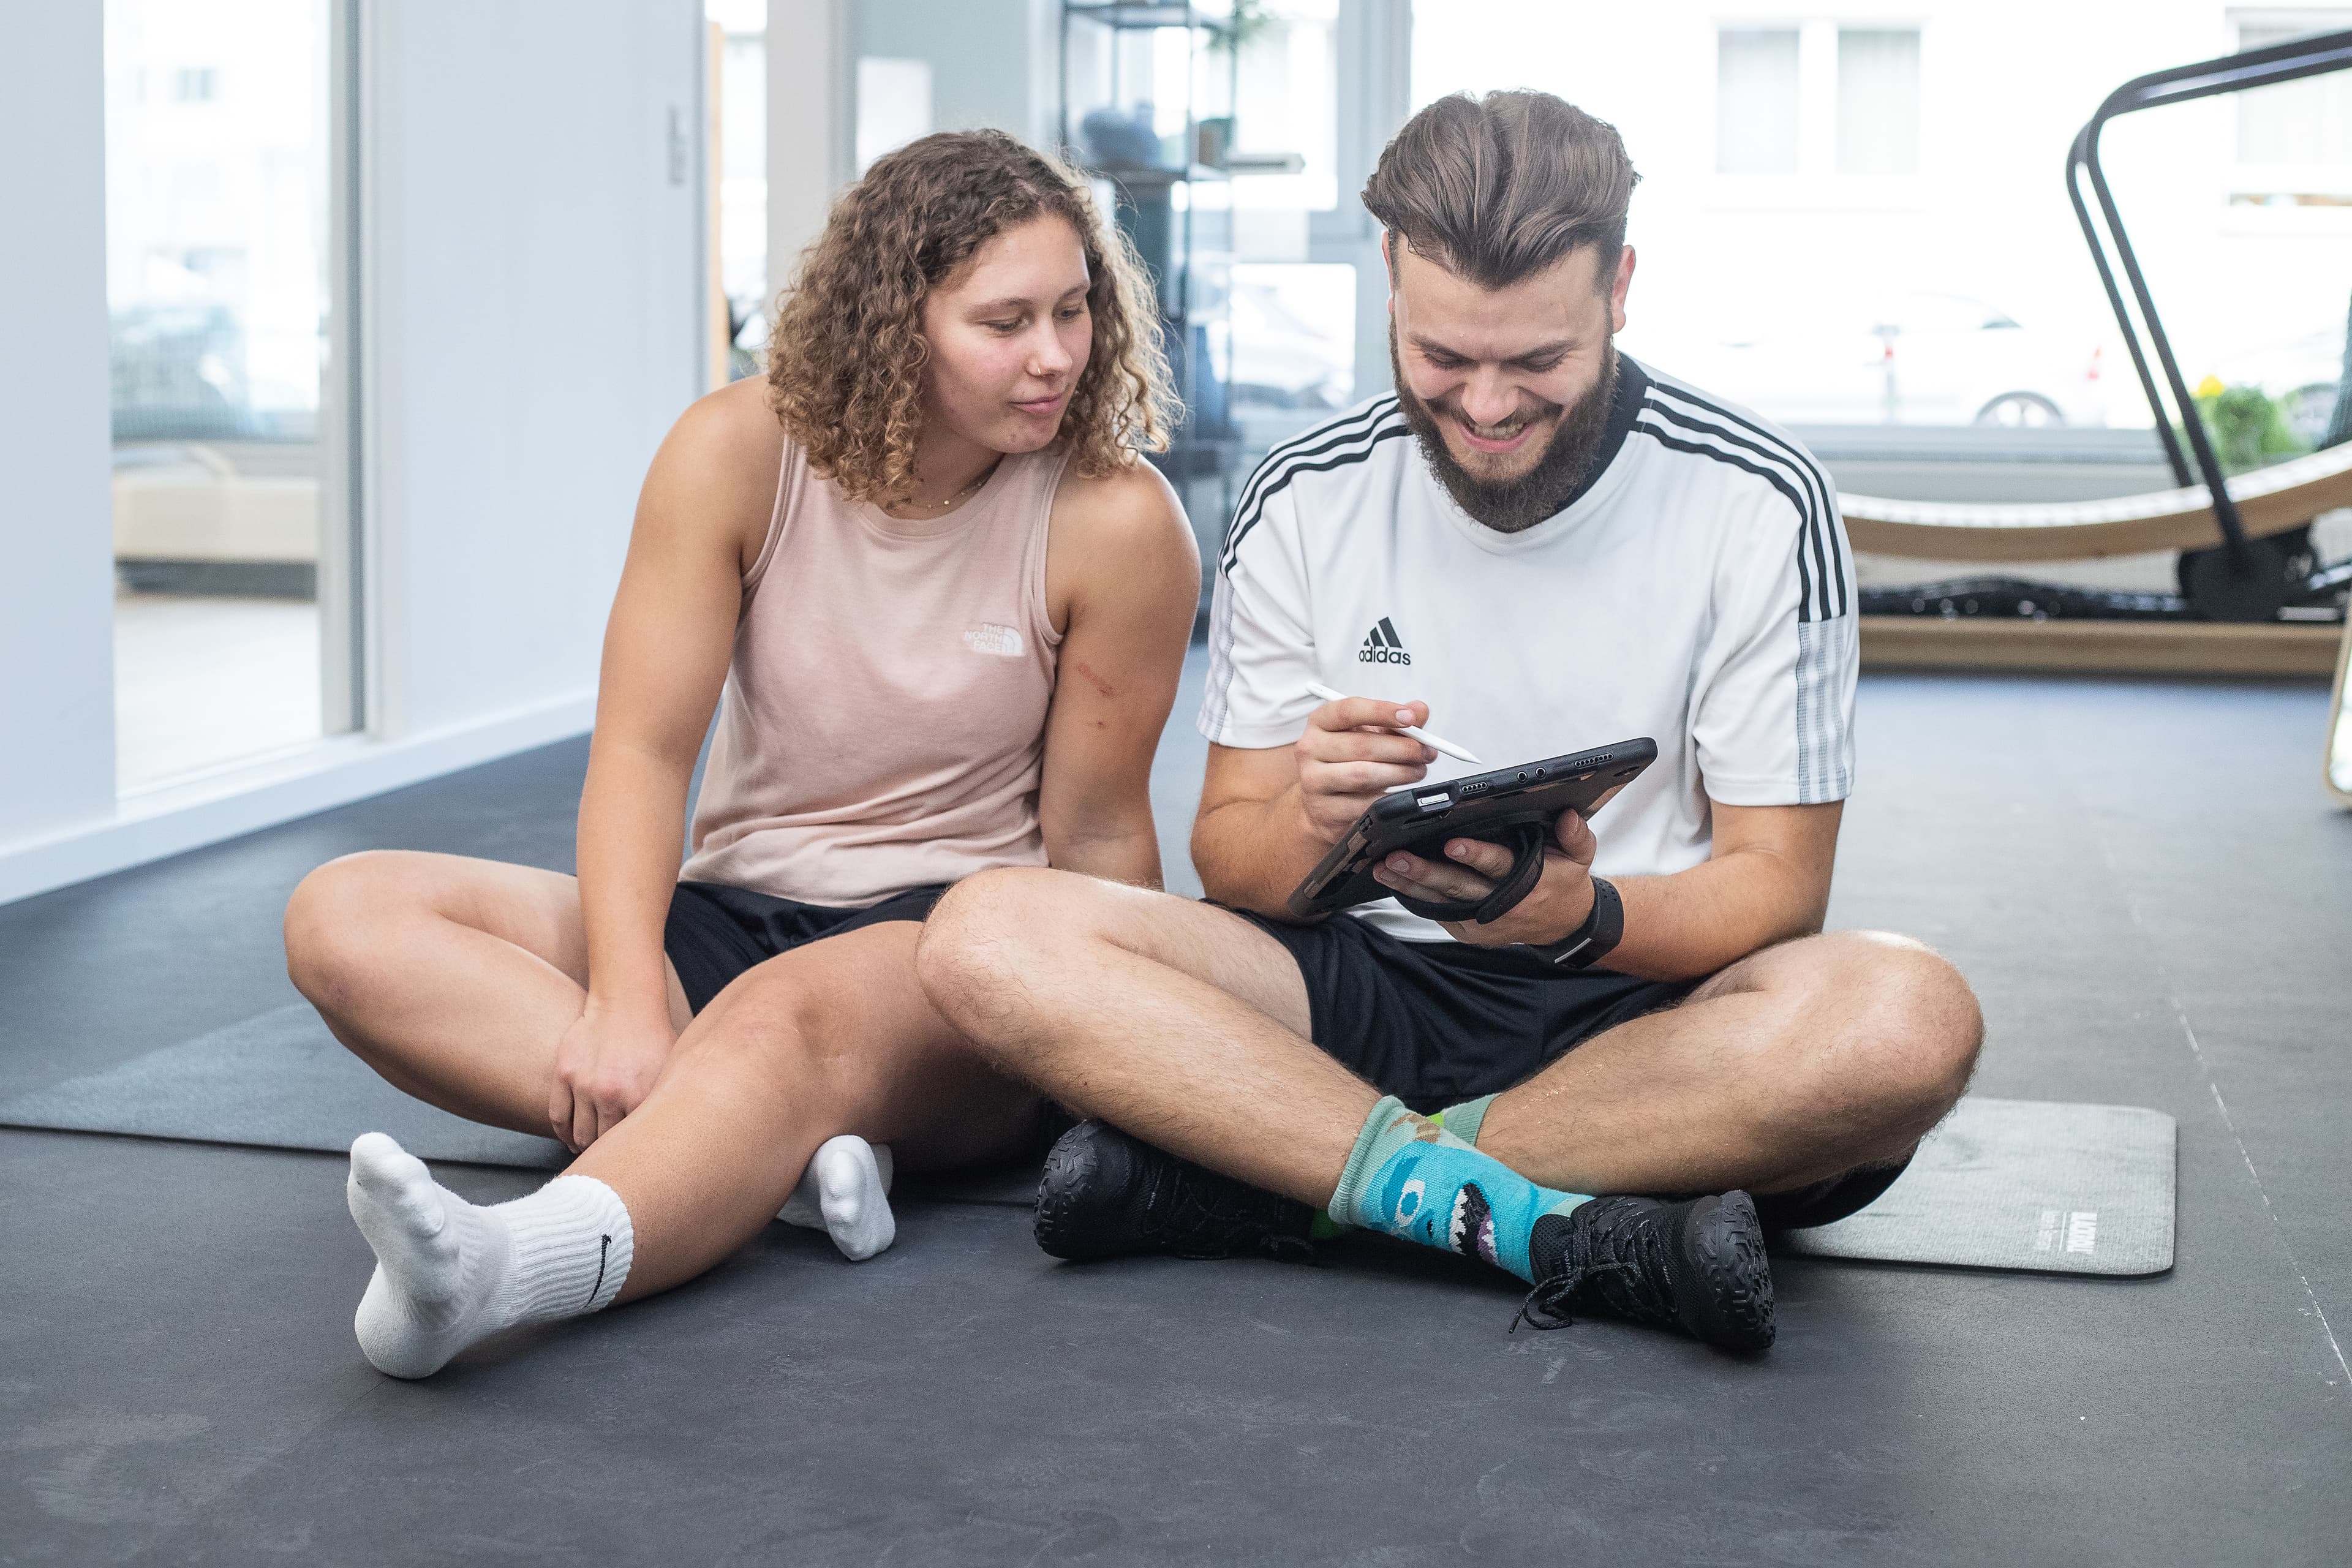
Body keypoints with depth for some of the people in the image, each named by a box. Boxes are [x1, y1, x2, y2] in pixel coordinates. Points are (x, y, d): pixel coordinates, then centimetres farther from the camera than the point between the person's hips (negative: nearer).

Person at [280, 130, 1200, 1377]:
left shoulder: (1117, 522, -9)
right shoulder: (740, 453, -5)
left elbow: (1095, 838, -3)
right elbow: (642, 750, -10)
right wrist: (624, 1000, -25)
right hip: (727, 916, 4)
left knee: (787, 1019, -41)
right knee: (345, 917, -18)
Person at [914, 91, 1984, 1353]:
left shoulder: (1759, 505, -5)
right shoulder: (1304, 502, 1)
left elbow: (1776, 881, -4)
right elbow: (1228, 855, 3)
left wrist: (1585, 915, -26)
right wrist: (1312, 830, -22)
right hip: (1366, 987, 2)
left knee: (1907, 1023, -36)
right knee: (988, 941, -23)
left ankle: (1258, 1170, -27)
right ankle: (1556, 1222, -29)